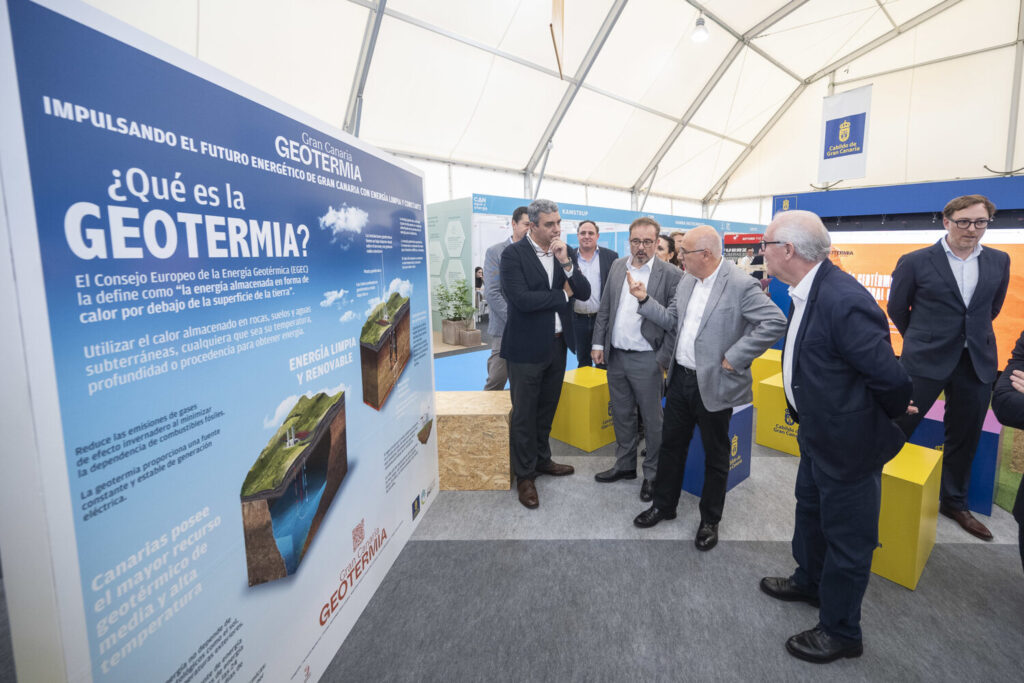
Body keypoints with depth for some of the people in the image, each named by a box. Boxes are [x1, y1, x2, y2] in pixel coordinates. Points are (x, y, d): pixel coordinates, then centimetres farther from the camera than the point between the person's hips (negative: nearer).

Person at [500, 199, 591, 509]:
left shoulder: (565, 252, 5)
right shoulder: (513, 254, -13)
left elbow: (584, 293, -1)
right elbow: (521, 299, -25)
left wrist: (566, 262, -16)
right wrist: (562, 294, -12)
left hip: (558, 343, 6)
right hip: (527, 346, -6)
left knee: (547, 408, 20)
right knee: (524, 413, 6)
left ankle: (541, 459, 39)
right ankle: (524, 474, 22)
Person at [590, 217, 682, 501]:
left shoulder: (670, 275, -10)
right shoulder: (617, 266, 7)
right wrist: (598, 343, 7)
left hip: (646, 360, -5)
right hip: (615, 355, 6)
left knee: (652, 419, 8)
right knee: (621, 414, 18)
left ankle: (653, 474, 26)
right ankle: (625, 464, 36)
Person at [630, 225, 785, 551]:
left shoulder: (740, 285, -17)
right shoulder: (686, 281, 6)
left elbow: (775, 321, -23)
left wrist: (735, 357, -22)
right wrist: (645, 299, -2)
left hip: (714, 384, -6)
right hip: (680, 378, 7)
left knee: (715, 456, 12)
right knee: (671, 444, 17)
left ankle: (710, 521, 31)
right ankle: (664, 505, 36)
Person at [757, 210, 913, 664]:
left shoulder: (844, 301, -32)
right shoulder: (806, 292, -2)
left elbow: (889, 376, -26)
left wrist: (895, 413, -7)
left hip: (848, 443, -9)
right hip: (818, 435, 10)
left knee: (847, 538, 11)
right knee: (810, 512, 28)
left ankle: (840, 632, 33)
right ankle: (810, 582, 54)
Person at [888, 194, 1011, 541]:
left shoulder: (999, 261, 5)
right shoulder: (915, 262, -7)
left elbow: (992, 307, 18)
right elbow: (896, 308, 2)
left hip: (977, 363, 5)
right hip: (925, 362, -4)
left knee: (964, 440, 15)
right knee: (898, 428, 0)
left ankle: (954, 503, 33)